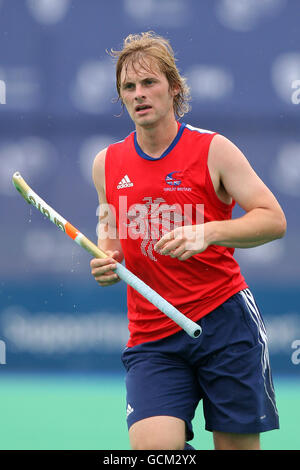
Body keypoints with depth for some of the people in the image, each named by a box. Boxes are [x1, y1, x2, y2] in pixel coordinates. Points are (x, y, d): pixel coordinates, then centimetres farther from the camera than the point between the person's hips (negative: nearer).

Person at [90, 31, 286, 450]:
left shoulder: (213, 149, -2)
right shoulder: (107, 164, 9)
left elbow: (274, 219, -8)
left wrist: (207, 233, -23)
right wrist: (106, 262, 2)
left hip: (224, 320, -2)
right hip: (151, 335, 2)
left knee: (239, 446, 0)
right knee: (152, 446, -19)